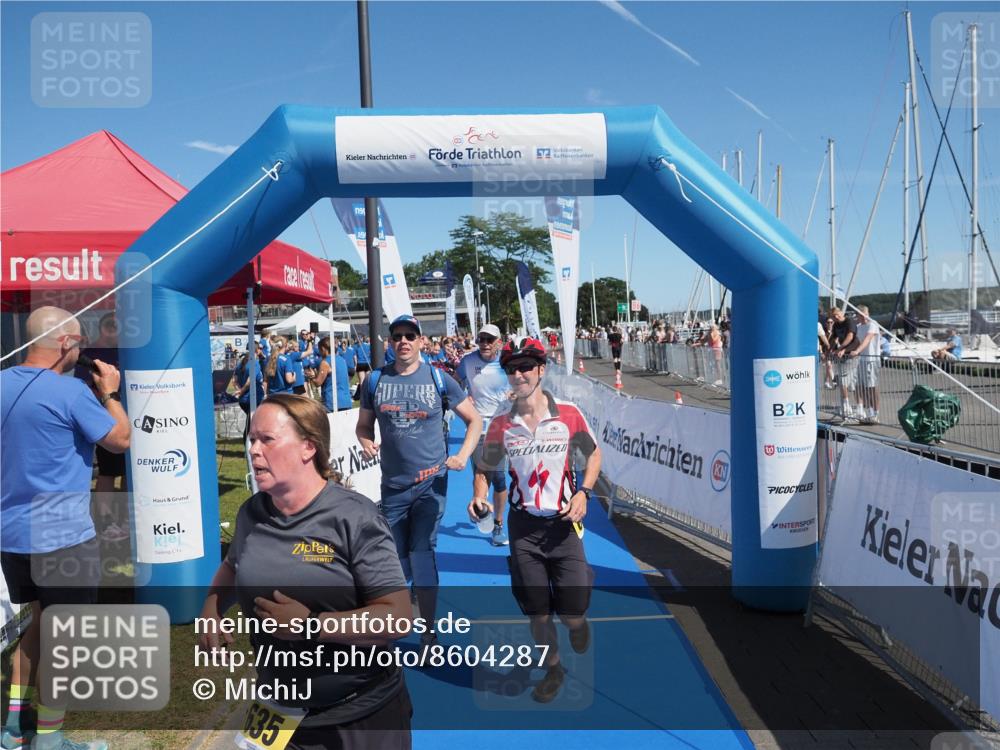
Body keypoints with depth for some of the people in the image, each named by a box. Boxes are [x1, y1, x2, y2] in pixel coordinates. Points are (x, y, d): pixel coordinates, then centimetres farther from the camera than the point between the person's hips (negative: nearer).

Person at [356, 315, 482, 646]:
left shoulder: (439, 379, -3)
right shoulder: (375, 380, 3)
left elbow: (474, 420, 4)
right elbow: (363, 425, 12)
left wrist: (463, 455, -9)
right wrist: (366, 443, -9)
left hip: (431, 482, -3)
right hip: (393, 483, 3)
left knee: (422, 553, -5)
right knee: (394, 555, 12)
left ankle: (428, 634, 9)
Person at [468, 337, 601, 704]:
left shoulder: (569, 414, -6)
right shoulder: (501, 424, -2)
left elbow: (594, 454, 7)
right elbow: (484, 467, 11)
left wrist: (583, 493, -6)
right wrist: (479, 495, -8)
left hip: (563, 522, -1)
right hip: (523, 525, 2)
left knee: (571, 612, -2)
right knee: (537, 613, 8)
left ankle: (577, 623, 36)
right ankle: (552, 669, 35)